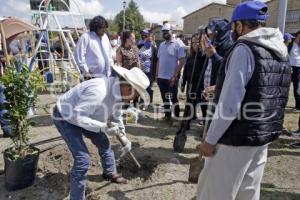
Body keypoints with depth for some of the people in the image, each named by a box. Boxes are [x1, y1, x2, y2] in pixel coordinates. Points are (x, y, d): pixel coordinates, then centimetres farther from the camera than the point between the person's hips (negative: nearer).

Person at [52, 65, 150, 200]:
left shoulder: (117, 90, -8)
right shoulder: (98, 91, -38)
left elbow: (116, 117, 7)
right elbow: (77, 116, -35)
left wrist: (124, 138, 2)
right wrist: (103, 127, -37)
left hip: (84, 116, 9)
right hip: (66, 118, -9)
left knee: (103, 142, 17)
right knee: (83, 159, -14)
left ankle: (110, 172, 43)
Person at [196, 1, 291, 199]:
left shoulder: (244, 49, -16)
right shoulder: (281, 51, 11)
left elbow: (229, 103, -22)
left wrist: (210, 140, -14)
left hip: (237, 138, -8)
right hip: (264, 135, 9)